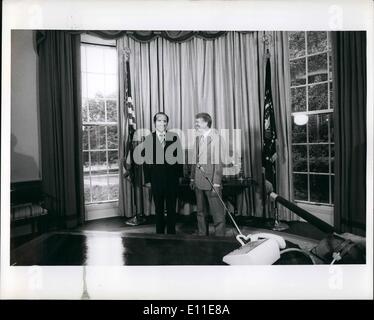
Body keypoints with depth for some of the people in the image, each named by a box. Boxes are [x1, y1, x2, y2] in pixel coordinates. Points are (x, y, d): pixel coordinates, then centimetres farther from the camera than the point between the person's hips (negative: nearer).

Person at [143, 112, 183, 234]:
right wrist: (147, 179, -2)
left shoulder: (174, 138, 1)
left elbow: (179, 157, 2)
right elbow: (146, 161, 0)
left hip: (172, 178, 0)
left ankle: (171, 232, 23)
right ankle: (159, 232, 27)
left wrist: (179, 174, -2)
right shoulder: (148, 139, 1)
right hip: (156, 179, 0)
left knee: (171, 207, 9)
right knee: (158, 208, 13)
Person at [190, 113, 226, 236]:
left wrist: (216, 183, -17)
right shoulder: (198, 138, 12)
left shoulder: (215, 137, -9)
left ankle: (219, 236, 13)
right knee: (200, 211, 16)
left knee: (217, 212, 1)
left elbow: (218, 161, -14)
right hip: (198, 181, 7)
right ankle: (202, 234, 29)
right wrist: (192, 178, 10)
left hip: (211, 180, -7)